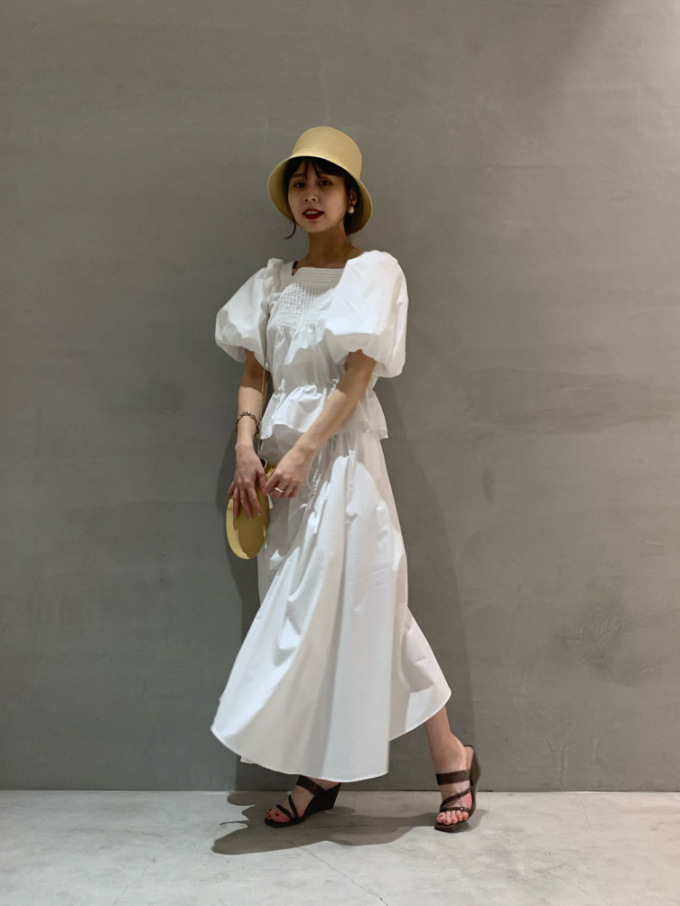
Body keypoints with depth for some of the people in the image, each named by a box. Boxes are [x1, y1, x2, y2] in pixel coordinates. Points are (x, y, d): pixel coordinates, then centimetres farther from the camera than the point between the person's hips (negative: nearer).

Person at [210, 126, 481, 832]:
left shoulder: (375, 270, 0)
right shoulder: (272, 283, 15)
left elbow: (357, 375, -10)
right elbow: (254, 375, 9)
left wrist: (303, 451, -17)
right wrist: (247, 447, -7)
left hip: (340, 453, -5)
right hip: (281, 457, 5)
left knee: (358, 602, -5)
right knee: (299, 609, 6)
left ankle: (451, 757, 10)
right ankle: (319, 773, 17)